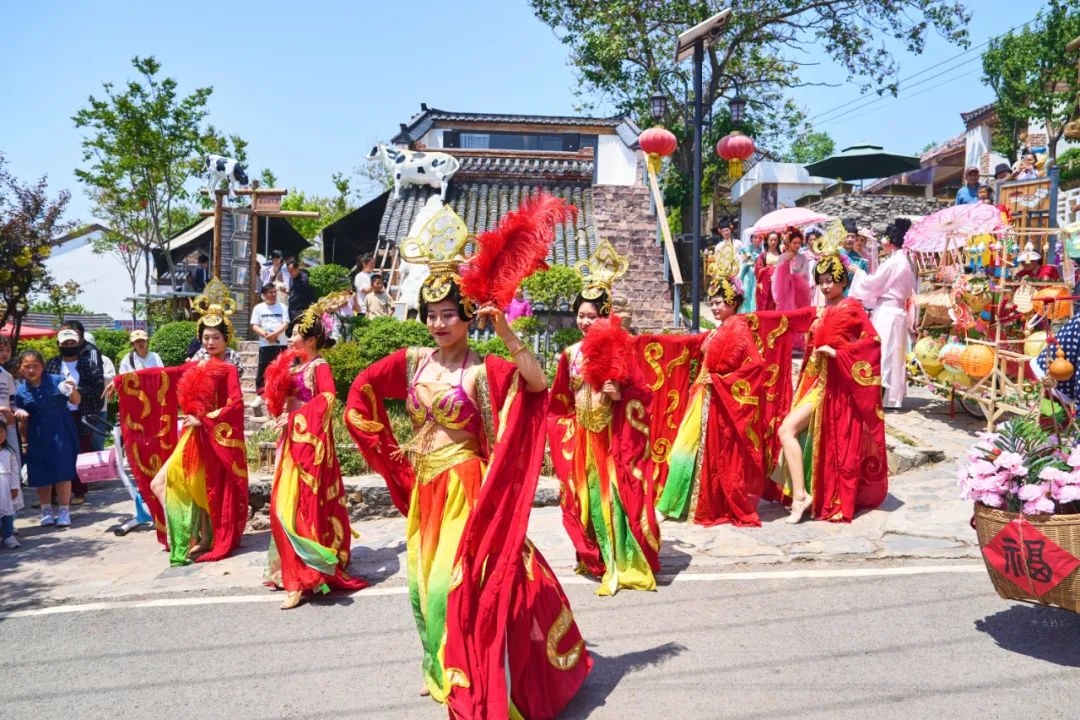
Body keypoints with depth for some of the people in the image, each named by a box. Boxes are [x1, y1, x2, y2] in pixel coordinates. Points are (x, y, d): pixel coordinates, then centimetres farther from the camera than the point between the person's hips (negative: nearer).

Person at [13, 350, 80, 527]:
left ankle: (64, 511, 10)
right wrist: (25, 441, 8)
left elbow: (76, 402, -2)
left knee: (63, 472, 1)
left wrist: (73, 391, -22)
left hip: (61, 433, -2)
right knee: (41, 474, 9)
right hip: (37, 437, 2)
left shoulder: (56, 380, -7)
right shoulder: (20, 391, -1)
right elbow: (23, 421, 8)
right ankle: (46, 510, 25)